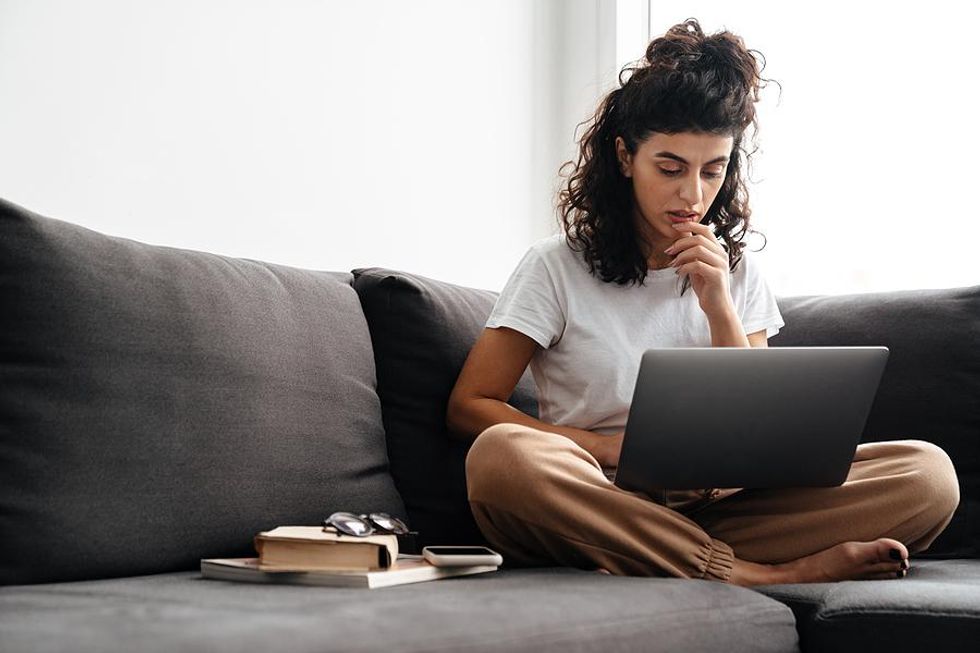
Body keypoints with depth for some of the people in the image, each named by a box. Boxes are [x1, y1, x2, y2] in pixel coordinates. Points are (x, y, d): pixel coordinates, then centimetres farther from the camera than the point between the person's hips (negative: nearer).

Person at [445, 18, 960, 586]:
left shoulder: (739, 275, 14)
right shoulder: (557, 267, 4)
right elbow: (469, 407, -2)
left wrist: (718, 307, -5)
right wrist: (616, 449, -12)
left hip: (717, 507, 2)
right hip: (607, 505, -2)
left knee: (928, 472, -16)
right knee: (503, 456, -38)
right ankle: (770, 574, -29)